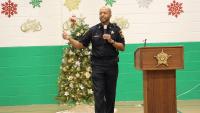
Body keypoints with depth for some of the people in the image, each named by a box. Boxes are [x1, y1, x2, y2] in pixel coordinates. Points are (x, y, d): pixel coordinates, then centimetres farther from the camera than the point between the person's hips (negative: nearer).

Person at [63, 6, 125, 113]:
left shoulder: (115, 29, 3)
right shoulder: (93, 30, 3)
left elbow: (122, 47, 1)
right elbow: (80, 45, 3)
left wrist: (111, 41, -13)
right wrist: (69, 39, -11)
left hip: (112, 65, 1)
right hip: (97, 66, -1)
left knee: (111, 93, 10)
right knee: (99, 94, -5)